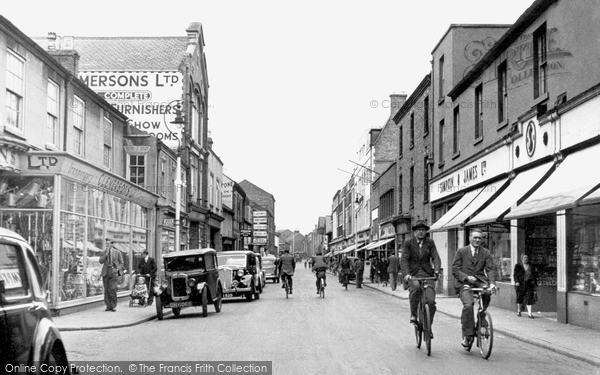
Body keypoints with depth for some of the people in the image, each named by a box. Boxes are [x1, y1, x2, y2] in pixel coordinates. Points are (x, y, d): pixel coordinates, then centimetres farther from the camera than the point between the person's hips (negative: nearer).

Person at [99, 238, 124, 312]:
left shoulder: (117, 252, 7)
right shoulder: (104, 252, 12)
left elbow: (121, 263, 11)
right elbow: (101, 261, 0)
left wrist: (118, 269, -6)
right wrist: (106, 254, -9)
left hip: (114, 272, -3)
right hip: (106, 272, 3)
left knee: (112, 289, -12)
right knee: (106, 290, 0)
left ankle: (113, 306, -4)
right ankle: (108, 306, 5)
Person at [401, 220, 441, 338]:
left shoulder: (430, 243, 9)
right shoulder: (408, 244, 4)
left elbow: (436, 258, -2)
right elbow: (404, 260, -6)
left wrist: (436, 271, -21)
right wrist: (406, 274, -23)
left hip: (427, 275, 2)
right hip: (413, 275, -2)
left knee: (431, 301, -13)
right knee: (415, 286, -36)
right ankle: (413, 314, -17)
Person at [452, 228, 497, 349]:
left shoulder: (486, 253, 13)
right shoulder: (461, 251, 7)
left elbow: (490, 270, 2)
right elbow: (455, 270, 1)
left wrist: (491, 283, -17)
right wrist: (467, 277, -17)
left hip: (480, 281, 2)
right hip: (465, 283, -2)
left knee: (487, 292, -32)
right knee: (468, 305, -26)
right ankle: (467, 336, -16)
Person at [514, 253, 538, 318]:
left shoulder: (531, 266, 11)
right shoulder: (518, 266, 5)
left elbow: (534, 276, 13)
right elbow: (515, 274, 0)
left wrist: (535, 285, 9)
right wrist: (516, 281, -14)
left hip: (529, 284, 1)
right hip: (520, 284, -1)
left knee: (529, 298, -7)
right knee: (520, 298, 8)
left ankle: (530, 313, -9)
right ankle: (518, 311, 28)